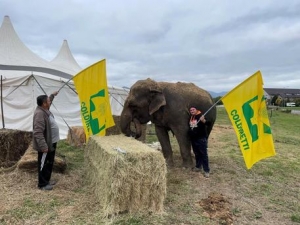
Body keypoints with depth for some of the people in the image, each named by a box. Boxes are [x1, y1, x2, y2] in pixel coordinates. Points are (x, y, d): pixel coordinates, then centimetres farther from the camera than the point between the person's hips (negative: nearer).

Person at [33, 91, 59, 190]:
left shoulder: (45, 110, 7)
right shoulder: (40, 114, -25)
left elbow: (48, 101, 35)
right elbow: (38, 133, -30)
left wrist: (53, 95, 43)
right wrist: (43, 146, -31)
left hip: (51, 143, 10)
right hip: (45, 145, -10)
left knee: (49, 163, 19)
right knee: (44, 164, 3)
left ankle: (47, 180, 33)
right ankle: (42, 184, 15)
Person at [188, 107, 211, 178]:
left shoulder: (201, 116, -10)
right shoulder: (190, 118, 12)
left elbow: (208, 123, -24)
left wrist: (203, 120, -42)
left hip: (201, 138, -7)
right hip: (193, 139, 7)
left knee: (204, 154, -5)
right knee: (197, 154, 17)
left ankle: (206, 170, 0)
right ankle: (198, 167, 31)